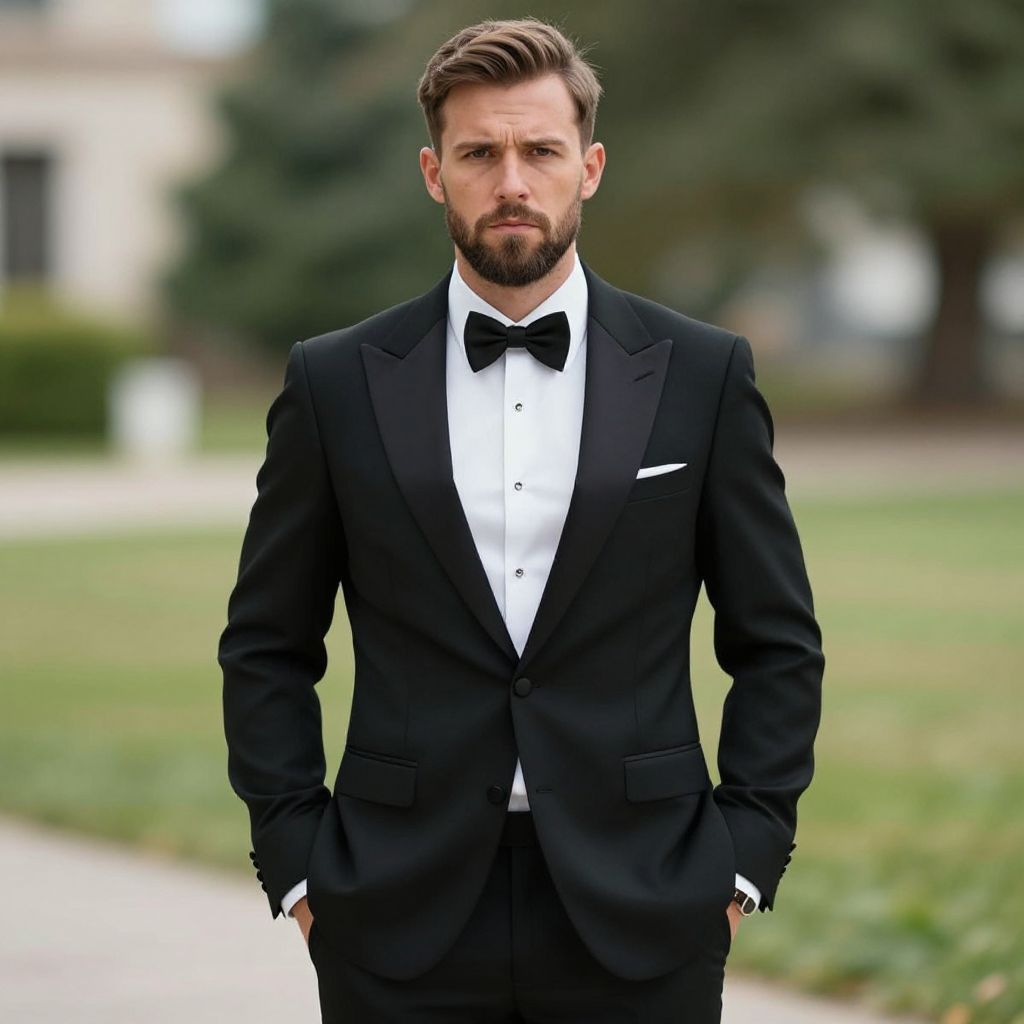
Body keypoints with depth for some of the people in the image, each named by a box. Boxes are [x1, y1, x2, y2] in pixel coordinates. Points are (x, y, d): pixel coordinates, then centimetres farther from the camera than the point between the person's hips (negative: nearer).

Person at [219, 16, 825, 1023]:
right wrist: (293, 861, 0)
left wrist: (745, 854, -1)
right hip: (402, 924, 0)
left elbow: (778, 645, 7)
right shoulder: (337, 382, 4)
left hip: (640, 923, 0)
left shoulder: (702, 374, 4)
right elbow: (265, 647, 9)